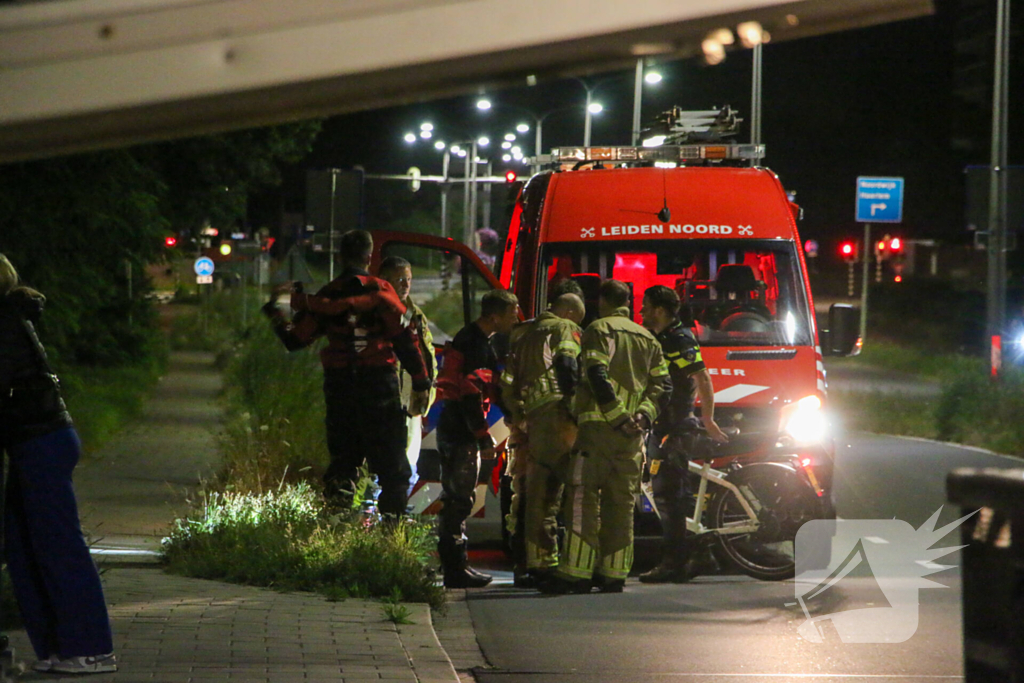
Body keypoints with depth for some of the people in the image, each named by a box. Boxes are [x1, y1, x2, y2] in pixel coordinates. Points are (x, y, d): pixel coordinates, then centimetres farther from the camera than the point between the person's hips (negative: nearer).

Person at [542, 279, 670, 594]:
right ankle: (613, 573, 6)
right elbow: (661, 384, 10)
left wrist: (619, 418, -16)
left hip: (599, 426, -6)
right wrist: (643, 416, -1)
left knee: (583, 497, -6)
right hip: (632, 436, 6)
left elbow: (598, 377, -15)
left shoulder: (598, 330, -2)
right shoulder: (647, 338, 19)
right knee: (621, 500, 8)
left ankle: (576, 573, -11)